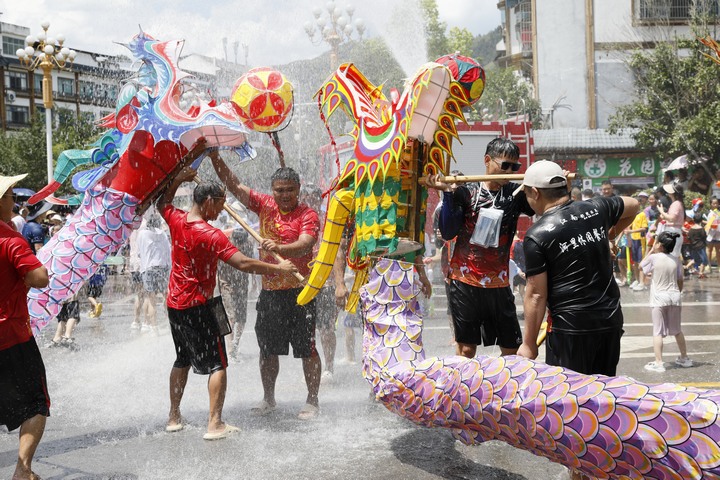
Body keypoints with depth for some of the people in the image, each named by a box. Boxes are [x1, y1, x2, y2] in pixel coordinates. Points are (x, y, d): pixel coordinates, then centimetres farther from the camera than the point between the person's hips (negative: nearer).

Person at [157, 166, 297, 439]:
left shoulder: (176, 220, 0)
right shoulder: (210, 235, -20)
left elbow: (162, 204, 25)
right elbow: (242, 263, -27)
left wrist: (179, 179, 25)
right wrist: (277, 268, -20)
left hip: (174, 304, 8)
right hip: (197, 306, -8)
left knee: (182, 361, 21)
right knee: (217, 365, -3)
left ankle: (174, 417, 28)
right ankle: (215, 424, -9)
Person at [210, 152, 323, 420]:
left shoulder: (308, 214, -6)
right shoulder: (264, 205, 8)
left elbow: (305, 244, -23)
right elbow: (234, 186, 4)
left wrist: (279, 248, -41)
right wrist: (215, 159, -7)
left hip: (299, 290, -5)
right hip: (269, 290, 5)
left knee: (306, 348, 0)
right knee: (267, 348, 12)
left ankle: (312, 402, 11)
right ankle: (268, 398, 26)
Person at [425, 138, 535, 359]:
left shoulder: (515, 194, 2)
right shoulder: (466, 191, -4)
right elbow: (448, 232, -10)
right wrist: (448, 193, -19)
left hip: (498, 283, 2)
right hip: (464, 281, -2)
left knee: (512, 349, 6)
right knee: (466, 348, 5)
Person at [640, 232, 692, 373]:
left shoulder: (654, 258, -10)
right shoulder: (676, 260, 2)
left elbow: (641, 266, 9)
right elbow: (680, 281, 8)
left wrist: (651, 251, 9)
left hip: (659, 299, -4)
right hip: (675, 297, 5)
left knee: (657, 332, -2)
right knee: (677, 330, 19)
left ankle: (658, 362, -8)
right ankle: (684, 358, 30)